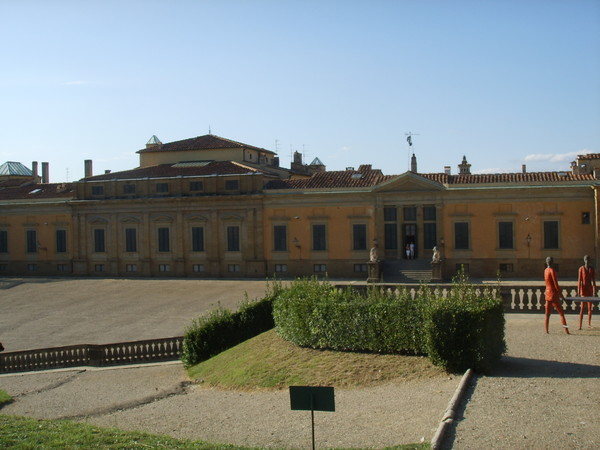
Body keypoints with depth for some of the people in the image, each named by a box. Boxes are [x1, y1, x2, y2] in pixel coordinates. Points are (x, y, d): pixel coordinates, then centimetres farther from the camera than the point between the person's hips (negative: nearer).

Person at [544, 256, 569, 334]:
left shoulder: (545, 271, 9)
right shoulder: (552, 271, -15)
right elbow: (556, 284, -17)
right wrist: (561, 294, -10)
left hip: (547, 294, 7)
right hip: (554, 295, -7)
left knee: (547, 314, 8)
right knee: (561, 313, -4)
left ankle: (546, 331, 6)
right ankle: (566, 331, -8)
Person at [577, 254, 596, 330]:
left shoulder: (592, 269, 7)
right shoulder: (581, 269, -5)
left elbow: (593, 280, 9)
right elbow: (579, 280, -7)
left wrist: (594, 291, 6)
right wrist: (578, 291, -10)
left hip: (590, 288, 4)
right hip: (583, 288, -4)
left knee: (590, 307, 7)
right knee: (582, 307, -7)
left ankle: (589, 324, 18)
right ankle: (580, 325, -7)